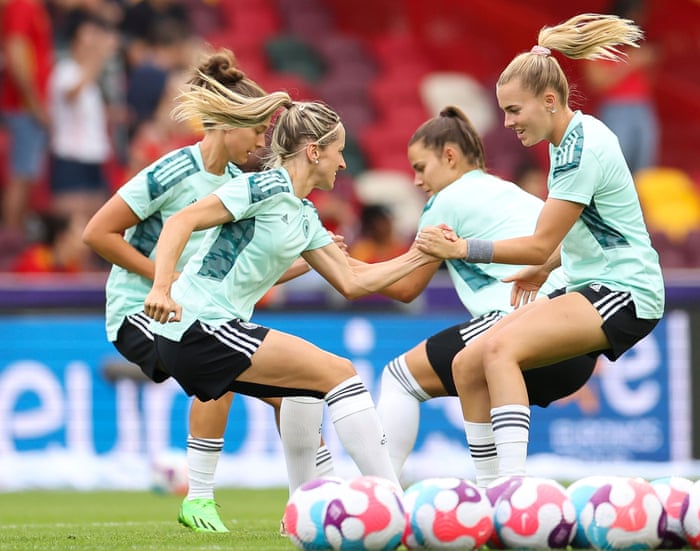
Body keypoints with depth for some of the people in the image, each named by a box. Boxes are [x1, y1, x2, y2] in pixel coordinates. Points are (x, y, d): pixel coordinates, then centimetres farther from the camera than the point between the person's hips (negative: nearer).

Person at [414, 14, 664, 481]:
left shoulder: (582, 149, -18)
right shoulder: (570, 139, 11)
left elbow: (540, 245, -18)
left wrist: (462, 248, -14)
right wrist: (543, 269, 13)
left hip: (623, 294, -10)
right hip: (590, 286, 10)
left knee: (501, 348, -29)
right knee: (468, 365, 0)